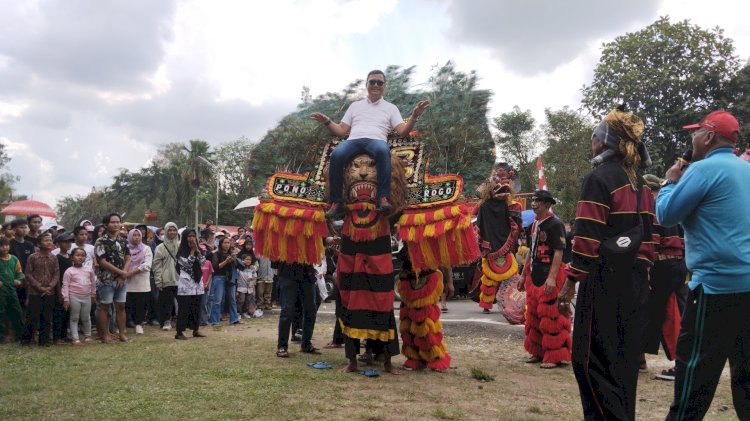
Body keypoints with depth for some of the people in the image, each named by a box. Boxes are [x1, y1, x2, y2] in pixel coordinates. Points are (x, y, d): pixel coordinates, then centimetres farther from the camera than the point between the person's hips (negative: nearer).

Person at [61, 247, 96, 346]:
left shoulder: (89, 269, 4)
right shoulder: (69, 271, -6)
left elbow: (93, 283, 14)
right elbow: (65, 285, -8)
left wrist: (93, 295, 18)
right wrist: (66, 299, -12)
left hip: (87, 297, 3)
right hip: (74, 297, -3)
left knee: (86, 318, 13)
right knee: (74, 318, 4)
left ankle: (87, 336, 25)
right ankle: (75, 338, 8)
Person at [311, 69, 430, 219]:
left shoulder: (390, 107, 23)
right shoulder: (355, 105, 28)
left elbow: (402, 132, 10)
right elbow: (341, 131, 23)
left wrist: (414, 117, -5)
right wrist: (327, 121, 6)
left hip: (376, 140, -1)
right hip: (353, 140, 1)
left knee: (383, 150, -41)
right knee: (336, 155, -35)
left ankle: (383, 198, -44)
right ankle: (336, 203, -31)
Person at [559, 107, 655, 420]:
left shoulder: (598, 178, -10)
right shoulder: (639, 183, 15)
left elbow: (587, 237, -17)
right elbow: (649, 236, 15)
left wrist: (570, 283, -14)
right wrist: (640, 272, 20)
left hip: (605, 279, -9)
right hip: (635, 281, 9)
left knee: (592, 357, -2)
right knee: (623, 356, 16)